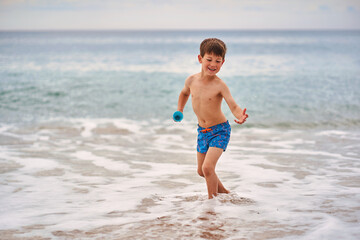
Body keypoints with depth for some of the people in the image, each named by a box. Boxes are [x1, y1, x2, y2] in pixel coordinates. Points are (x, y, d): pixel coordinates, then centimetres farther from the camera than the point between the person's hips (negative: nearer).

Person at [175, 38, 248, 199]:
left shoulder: (219, 85, -20)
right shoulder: (191, 81, -6)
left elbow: (233, 106, -29)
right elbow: (184, 93, 19)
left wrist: (240, 116, -48)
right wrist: (179, 110, 14)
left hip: (219, 131, -6)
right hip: (202, 131, 6)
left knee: (208, 167, -20)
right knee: (201, 170, 16)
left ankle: (212, 199, -2)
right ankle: (223, 191, 40)